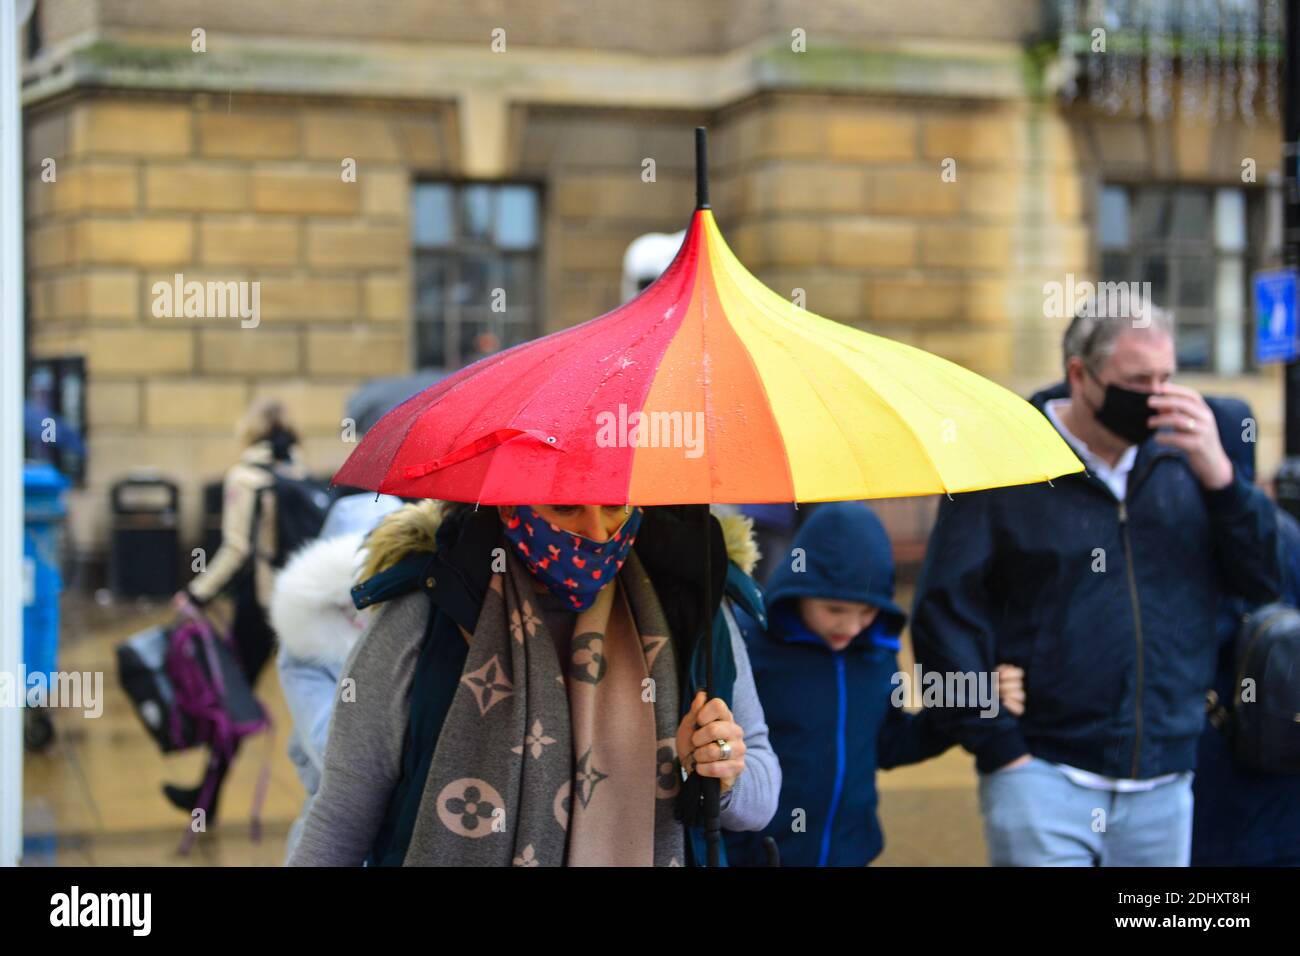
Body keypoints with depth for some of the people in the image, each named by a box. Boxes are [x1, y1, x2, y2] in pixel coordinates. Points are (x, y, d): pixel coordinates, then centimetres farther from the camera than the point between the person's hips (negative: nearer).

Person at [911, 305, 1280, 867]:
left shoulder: (1181, 461, 8)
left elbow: (1265, 581, 5)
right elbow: (945, 615, -5)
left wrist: (1217, 474, -8)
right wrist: (997, 746, -9)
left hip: (1162, 790, 4)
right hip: (1043, 776, -4)